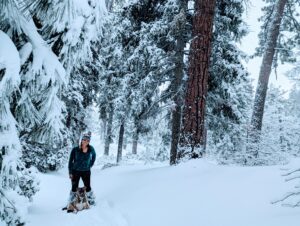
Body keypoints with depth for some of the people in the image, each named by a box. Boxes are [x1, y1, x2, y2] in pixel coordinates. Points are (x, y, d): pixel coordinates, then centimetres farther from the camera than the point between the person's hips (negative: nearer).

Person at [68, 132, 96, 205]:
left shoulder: (91, 149, -8)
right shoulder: (75, 150, -13)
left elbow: (94, 156, 13)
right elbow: (70, 161, -6)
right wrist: (70, 172, -6)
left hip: (86, 171, 1)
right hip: (75, 171, -1)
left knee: (88, 187, 11)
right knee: (74, 188, 8)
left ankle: (91, 200, 30)